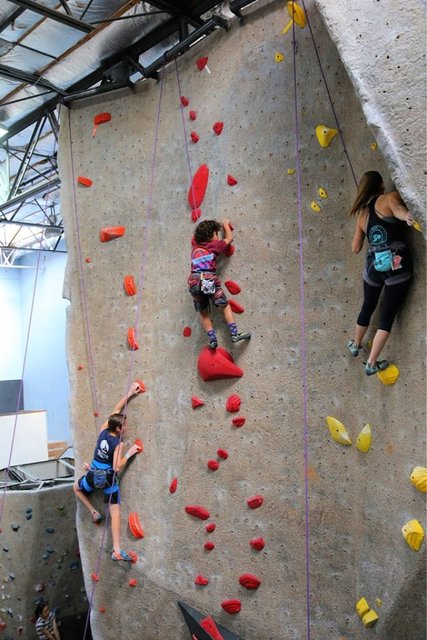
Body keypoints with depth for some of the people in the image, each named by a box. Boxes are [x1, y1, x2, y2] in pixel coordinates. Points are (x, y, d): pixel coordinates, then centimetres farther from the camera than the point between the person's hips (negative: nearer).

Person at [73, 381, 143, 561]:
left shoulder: (103, 431, -5)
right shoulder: (118, 444, -19)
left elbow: (116, 410, 2)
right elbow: (117, 467, -24)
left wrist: (129, 394, 3)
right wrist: (129, 454, -15)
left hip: (93, 476, 4)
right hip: (108, 479, -4)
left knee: (76, 487, 37)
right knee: (115, 512, 0)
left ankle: (94, 512, 29)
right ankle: (117, 550, -5)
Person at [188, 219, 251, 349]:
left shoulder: (195, 247, 20)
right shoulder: (214, 245, 7)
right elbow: (229, 238, 22)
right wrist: (226, 224, 37)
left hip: (194, 281, 5)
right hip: (208, 279, -4)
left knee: (203, 312, 11)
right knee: (225, 306, 8)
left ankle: (212, 339, 4)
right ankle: (235, 334, 1)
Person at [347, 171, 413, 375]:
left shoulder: (362, 214, 13)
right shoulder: (390, 197, -1)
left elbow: (355, 248, 17)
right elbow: (397, 208, -26)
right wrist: (407, 216, -45)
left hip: (373, 265, 5)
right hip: (398, 265, -5)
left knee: (368, 308, 28)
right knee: (387, 316, 5)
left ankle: (355, 345, 49)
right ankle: (371, 364, 8)